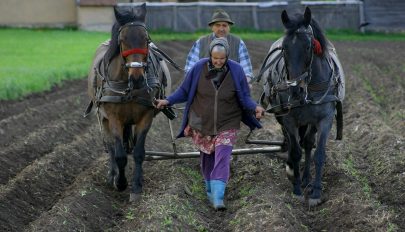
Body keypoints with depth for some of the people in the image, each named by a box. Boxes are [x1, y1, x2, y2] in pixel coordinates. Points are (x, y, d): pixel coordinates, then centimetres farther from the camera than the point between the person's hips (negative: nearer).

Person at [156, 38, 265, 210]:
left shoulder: (236, 71, -13)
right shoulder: (199, 68, -13)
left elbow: (244, 98, -6)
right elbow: (184, 91, -1)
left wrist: (255, 107, -24)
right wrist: (168, 101, -13)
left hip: (227, 125, -2)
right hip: (202, 123, 2)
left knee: (222, 159, -13)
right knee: (207, 158, 16)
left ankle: (218, 197, -16)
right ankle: (210, 190, 37)